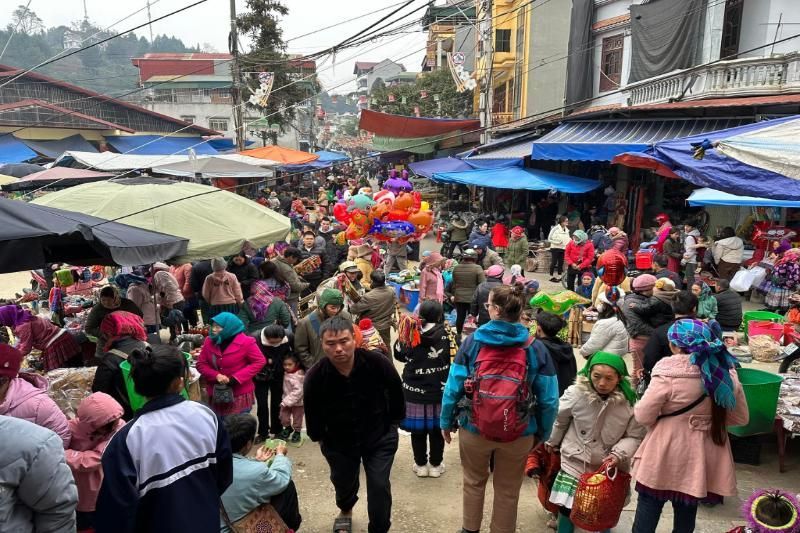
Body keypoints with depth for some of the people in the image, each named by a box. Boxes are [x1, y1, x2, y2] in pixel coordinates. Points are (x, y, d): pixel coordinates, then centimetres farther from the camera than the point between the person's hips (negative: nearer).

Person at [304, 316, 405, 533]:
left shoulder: (377, 363, -27)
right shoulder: (315, 377, -24)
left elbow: (396, 393, -7)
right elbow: (312, 414, -4)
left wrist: (393, 424, 3)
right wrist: (319, 438, 8)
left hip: (380, 438, -1)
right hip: (338, 441, 2)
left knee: (379, 486, -4)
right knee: (343, 483, 21)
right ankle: (345, 511, 58)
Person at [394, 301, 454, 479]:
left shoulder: (411, 333, -9)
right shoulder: (447, 333, -13)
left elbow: (398, 354, 5)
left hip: (414, 390, 1)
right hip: (439, 391, 0)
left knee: (418, 429, 14)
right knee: (437, 429, 15)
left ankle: (420, 465, 27)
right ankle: (435, 465, 28)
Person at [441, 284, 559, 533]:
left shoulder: (473, 341, -12)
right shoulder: (534, 348, -10)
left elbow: (453, 387, -10)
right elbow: (549, 399, -8)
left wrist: (446, 421, 4)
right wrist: (542, 432, 7)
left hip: (474, 428, 0)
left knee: (474, 482, 26)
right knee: (508, 491, 21)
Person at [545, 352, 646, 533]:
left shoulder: (629, 402, -16)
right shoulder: (576, 392, -17)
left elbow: (635, 436, -6)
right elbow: (559, 419, 2)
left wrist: (618, 454, -22)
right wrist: (552, 441, 16)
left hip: (609, 468, 1)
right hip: (575, 463, -1)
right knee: (567, 508, 3)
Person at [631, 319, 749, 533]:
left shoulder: (668, 372, -20)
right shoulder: (725, 372, -5)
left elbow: (643, 416, -15)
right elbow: (741, 417, 7)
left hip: (665, 457, -5)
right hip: (701, 461, 5)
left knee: (648, 508, 13)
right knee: (686, 512, 21)